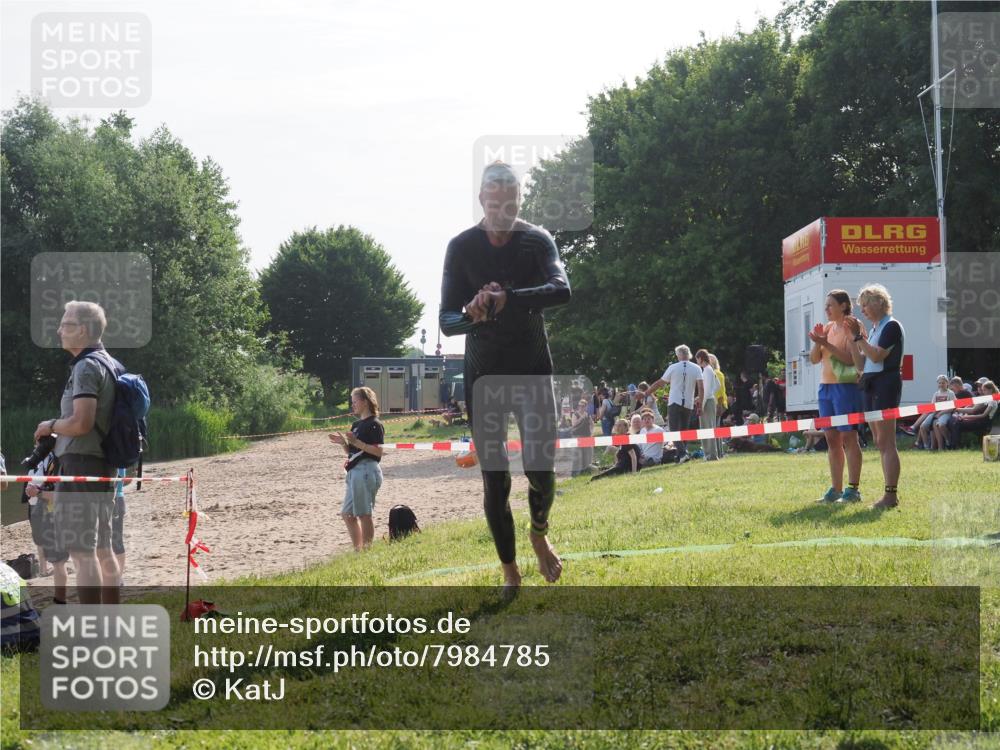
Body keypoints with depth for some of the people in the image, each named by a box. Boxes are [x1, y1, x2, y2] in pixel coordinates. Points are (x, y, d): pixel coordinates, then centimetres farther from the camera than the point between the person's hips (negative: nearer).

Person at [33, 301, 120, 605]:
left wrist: (50, 426, -5)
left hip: (80, 464, -10)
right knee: (102, 550, 15)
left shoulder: (87, 366, -14)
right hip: (104, 464, 10)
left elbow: (81, 422, -23)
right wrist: (59, 430, 22)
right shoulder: (111, 364, 15)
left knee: (81, 552, -9)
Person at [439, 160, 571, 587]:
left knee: (540, 469, -8)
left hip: (533, 368, 0)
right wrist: (472, 316, -32)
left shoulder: (537, 241, -4)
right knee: (494, 479, -1)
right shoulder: (462, 248, -4)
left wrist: (504, 299, -38)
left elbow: (561, 291, -24)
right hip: (484, 374, 0)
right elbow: (447, 321, -8)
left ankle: (539, 534, 25)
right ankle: (509, 571, 12)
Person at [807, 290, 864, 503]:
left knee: (848, 438, -7)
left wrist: (827, 344, -21)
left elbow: (851, 358, -16)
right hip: (826, 387, 8)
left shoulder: (852, 326, -6)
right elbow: (814, 359, 13)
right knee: (832, 439, 7)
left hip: (845, 387, -8)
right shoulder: (827, 328, 16)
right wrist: (817, 342, -4)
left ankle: (853, 489, -6)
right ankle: (836, 489, 11)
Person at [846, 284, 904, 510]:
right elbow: (861, 364, 15)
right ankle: (890, 494, 11)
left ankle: (891, 494, -12)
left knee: (886, 442, -11)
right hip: (870, 385, 9)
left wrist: (859, 335, -13)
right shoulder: (873, 329, 18)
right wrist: (854, 337, 7)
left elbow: (877, 356, -18)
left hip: (886, 384, -9)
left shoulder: (892, 326, -7)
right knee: (880, 443, 9)